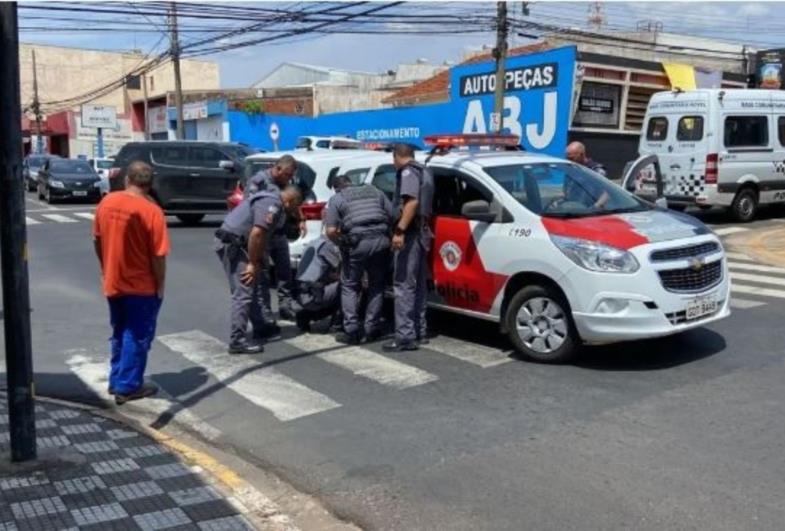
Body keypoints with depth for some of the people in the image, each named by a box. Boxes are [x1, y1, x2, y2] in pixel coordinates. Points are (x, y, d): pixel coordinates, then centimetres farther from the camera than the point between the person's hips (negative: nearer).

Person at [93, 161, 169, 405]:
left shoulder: (106, 202, -1)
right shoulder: (151, 211, -19)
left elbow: (97, 240, 8)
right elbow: (158, 255, -18)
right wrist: (160, 286, -6)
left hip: (113, 283, 6)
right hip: (141, 286, -6)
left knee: (119, 334, 20)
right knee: (137, 337, 7)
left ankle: (116, 381, 29)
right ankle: (128, 386, 14)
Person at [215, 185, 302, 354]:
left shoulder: (270, 200, 19)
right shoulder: (272, 204, -14)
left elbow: (262, 237, 21)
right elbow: (256, 234, -24)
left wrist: (257, 262, 18)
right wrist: (253, 264, -18)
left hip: (234, 244, 11)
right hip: (232, 245, -11)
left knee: (254, 289, 18)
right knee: (243, 294, -10)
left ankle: (260, 329, 29)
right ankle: (237, 341, -9)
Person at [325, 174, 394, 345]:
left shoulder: (336, 199, 9)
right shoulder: (375, 191, 20)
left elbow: (331, 231, -3)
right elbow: (393, 216, 12)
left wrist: (342, 244, 14)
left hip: (358, 243, -3)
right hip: (381, 240, 3)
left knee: (350, 287, 12)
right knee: (377, 286, 17)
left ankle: (352, 332, 6)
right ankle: (372, 329, 17)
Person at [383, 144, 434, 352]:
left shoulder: (408, 172, -9)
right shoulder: (424, 171, 21)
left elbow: (412, 202, -23)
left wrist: (400, 230, -28)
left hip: (410, 233, -10)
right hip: (422, 232, 10)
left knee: (404, 285, -11)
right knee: (418, 285, 13)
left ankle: (405, 336, -14)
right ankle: (420, 331, 19)